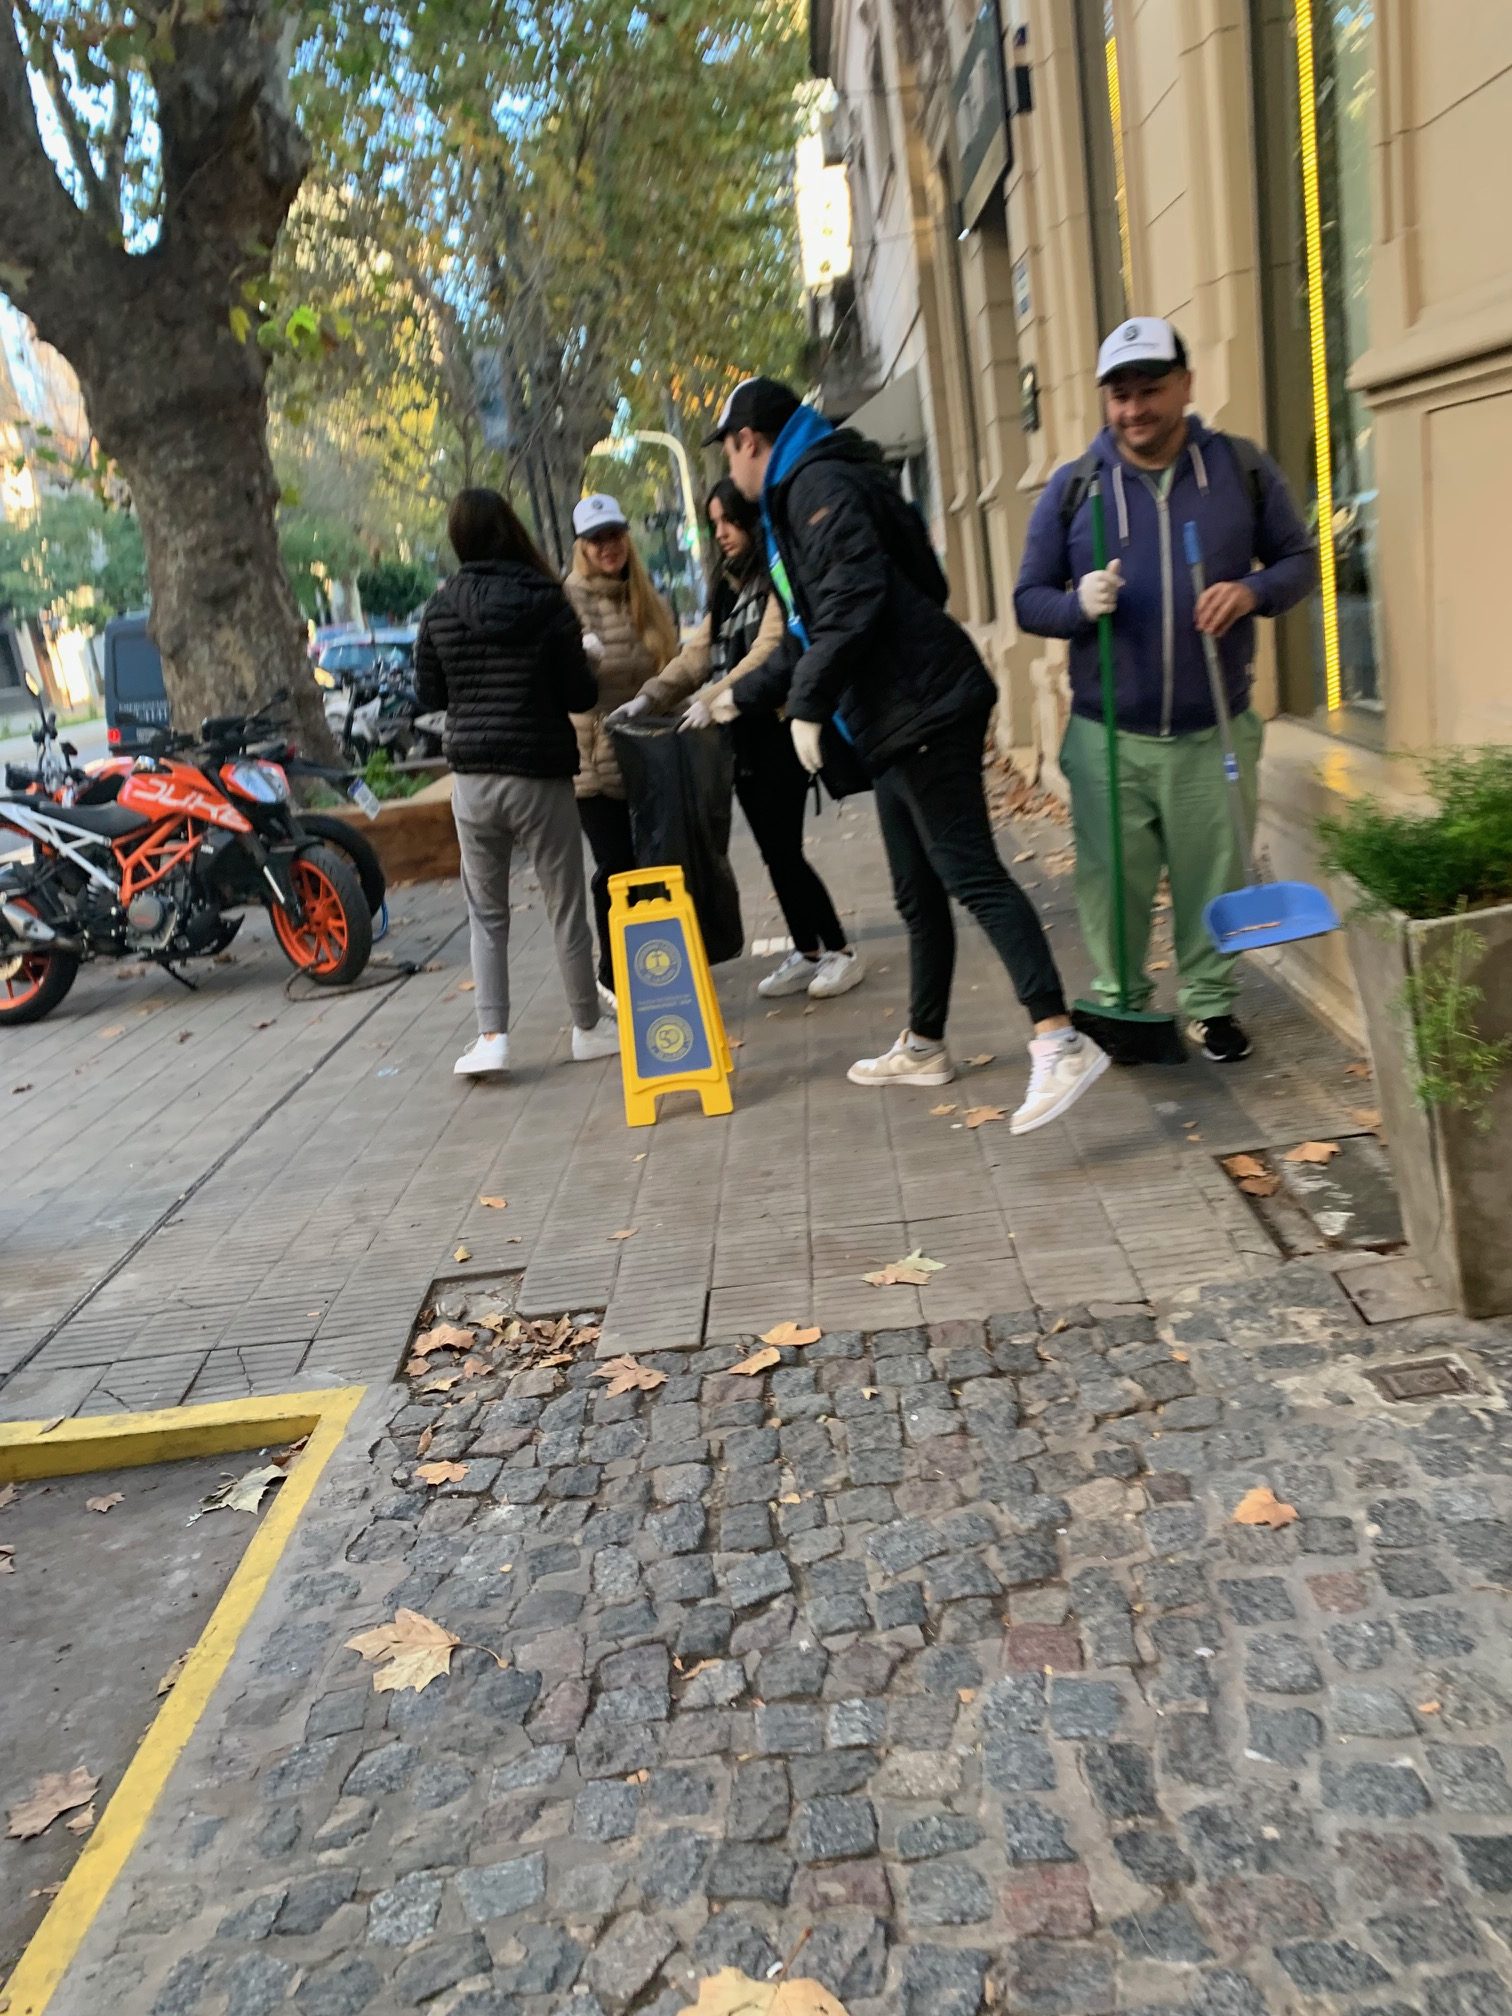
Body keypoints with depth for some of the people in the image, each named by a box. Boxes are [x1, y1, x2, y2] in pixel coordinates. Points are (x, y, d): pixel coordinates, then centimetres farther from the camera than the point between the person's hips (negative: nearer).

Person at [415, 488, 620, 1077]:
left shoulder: (440, 609, 0)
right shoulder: (547, 602, -8)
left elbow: (428, 695, 8)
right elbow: (580, 696, -5)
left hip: (472, 778, 2)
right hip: (539, 776, -2)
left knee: (486, 911, 12)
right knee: (566, 906, 9)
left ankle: (491, 1036, 6)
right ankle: (588, 1027, 21)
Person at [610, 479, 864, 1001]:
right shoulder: (728, 585, 19)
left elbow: (769, 650, -18)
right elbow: (699, 651, 13)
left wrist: (716, 700, -23)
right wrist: (653, 695, 0)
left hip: (775, 728, -8)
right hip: (740, 734, 8)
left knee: (784, 849, -8)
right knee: (774, 852, 10)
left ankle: (841, 951, 5)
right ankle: (806, 953, 19)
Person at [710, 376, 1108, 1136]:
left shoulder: (819, 484, -8)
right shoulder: (800, 493, 24)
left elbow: (854, 603, -21)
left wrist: (807, 703, -17)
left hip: (921, 709, -10)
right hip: (898, 721, 10)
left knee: (970, 875, -17)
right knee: (920, 893, 16)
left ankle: (1060, 1042, -21)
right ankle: (923, 1046, 28)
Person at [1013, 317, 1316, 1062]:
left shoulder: (1242, 467, 2)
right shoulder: (1072, 487, 2)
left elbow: (1297, 556, 8)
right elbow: (1029, 599, 3)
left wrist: (1254, 590, -15)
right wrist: (1078, 604, -19)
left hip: (1214, 733, 0)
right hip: (1108, 737, 0)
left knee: (1213, 879, 6)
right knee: (1112, 882, 4)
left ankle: (1212, 1004, 24)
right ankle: (1119, 1002, 22)